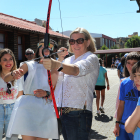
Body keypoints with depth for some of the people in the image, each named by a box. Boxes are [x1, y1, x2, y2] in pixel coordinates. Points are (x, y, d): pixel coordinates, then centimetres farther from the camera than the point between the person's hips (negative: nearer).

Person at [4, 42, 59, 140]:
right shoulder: (29, 65, 8)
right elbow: (6, 79, -1)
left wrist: (46, 94, -12)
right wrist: (13, 74, -23)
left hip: (46, 110, 3)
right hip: (28, 107, -2)